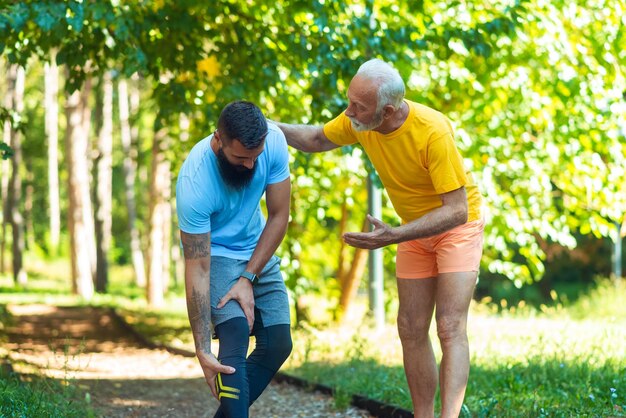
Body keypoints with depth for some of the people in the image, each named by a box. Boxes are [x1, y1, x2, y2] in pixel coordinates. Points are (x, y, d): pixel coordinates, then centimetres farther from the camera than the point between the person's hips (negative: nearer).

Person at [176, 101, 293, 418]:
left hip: (257, 249, 5)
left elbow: (279, 216, -12)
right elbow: (198, 271, -32)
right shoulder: (194, 183, -34)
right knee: (236, 335, -26)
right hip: (214, 253, -5)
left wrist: (248, 279, -20)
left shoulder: (274, 141, -24)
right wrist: (202, 351, -33)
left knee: (278, 343, -2)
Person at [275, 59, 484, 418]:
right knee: (412, 330, 4)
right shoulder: (359, 121, -15)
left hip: (458, 226, -7)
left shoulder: (432, 132, -35)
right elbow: (316, 139, 7)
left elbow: (456, 211, -33)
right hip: (416, 230, 7)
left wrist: (393, 237, -43)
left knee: (450, 328, -17)